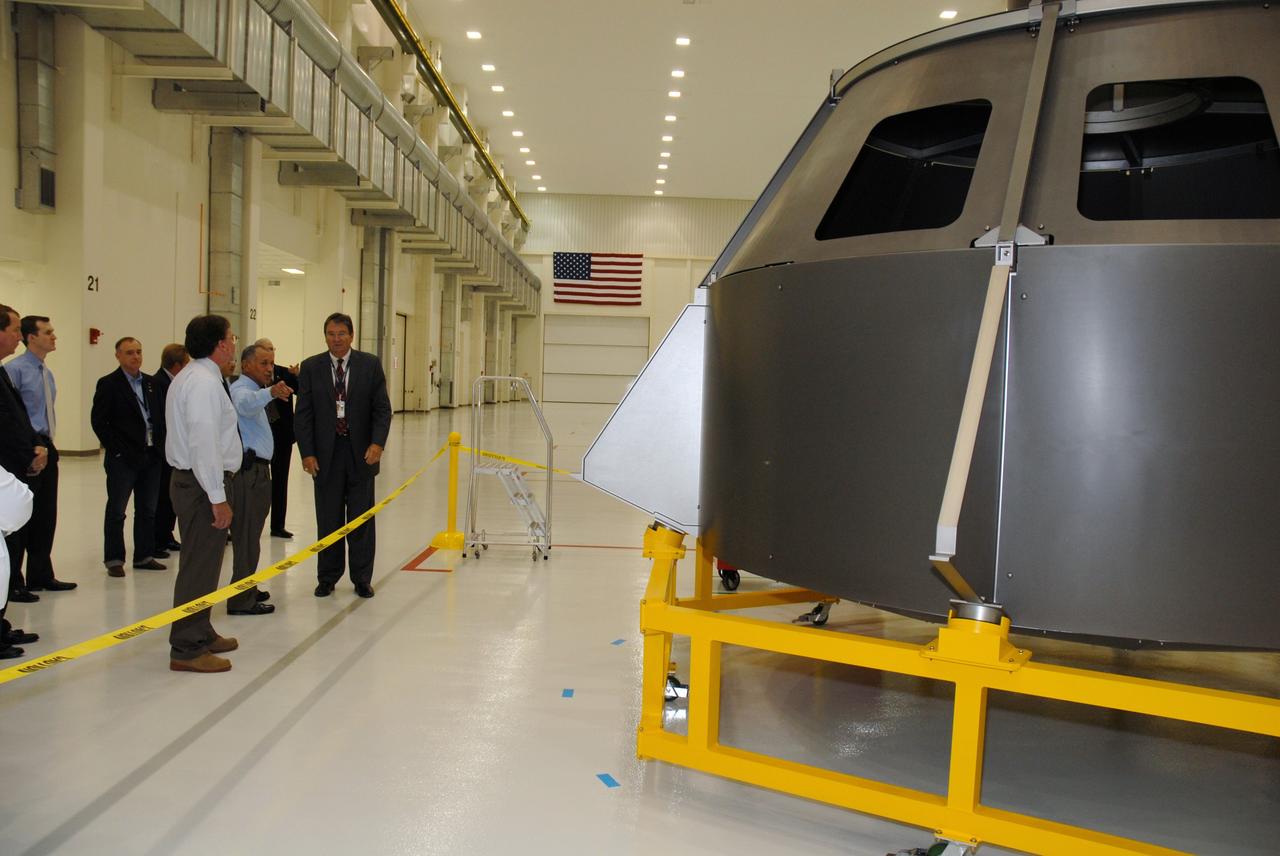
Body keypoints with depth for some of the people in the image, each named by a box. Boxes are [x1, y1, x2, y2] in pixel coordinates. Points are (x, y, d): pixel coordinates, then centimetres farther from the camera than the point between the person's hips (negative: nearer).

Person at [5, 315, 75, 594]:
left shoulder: (47, 373, 14)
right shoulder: (15, 369, -11)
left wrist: (48, 442, 17)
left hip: (46, 448, 8)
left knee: (46, 514, 12)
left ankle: (41, 576, 22)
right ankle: (12, 581, 8)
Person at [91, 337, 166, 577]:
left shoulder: (151, 383, 11)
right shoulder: (108, 384, -5)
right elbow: (98, 420, -8)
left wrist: (160, 445, 3)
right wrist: (116, 449, -12)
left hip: (151, 456, 6)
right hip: (123, 458, -5)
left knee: (147, 510, 12)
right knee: (116, 511, 3)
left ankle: (144, 556, 21)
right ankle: (114, 560, 11)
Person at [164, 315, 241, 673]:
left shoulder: (191, 377, 15)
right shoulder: (204, 382, -18)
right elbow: (204, 444, -24)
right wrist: (217, 498, -22)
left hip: (189, 479, 11)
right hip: (203, 484, -11)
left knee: (201, 562, 20)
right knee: (199, 565, -5)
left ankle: (200, 634, 33)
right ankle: (187, 649, 2)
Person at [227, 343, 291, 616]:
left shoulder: (254, 390, 19)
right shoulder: (241, 389, -14)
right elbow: (246, 404, -39)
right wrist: (270, 392, -57)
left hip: (256, 469, 11)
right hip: (249, 471, -11)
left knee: (249, 534, 18)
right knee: (247, 535, -8)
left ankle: (247, 591, 28)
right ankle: (241, 600, -4)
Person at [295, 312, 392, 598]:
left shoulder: (370, 365, 1)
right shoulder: (311, 367, 2)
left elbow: (382, 408, -1)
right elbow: (303, 414, 1)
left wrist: (377, 443, -15)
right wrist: (307, 453, -7)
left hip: (361, 454, 0)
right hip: (326, 454, 0)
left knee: (361, 520, 6)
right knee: (328, 520, 8)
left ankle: (362, 579, 16)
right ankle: (327, 577, 20)